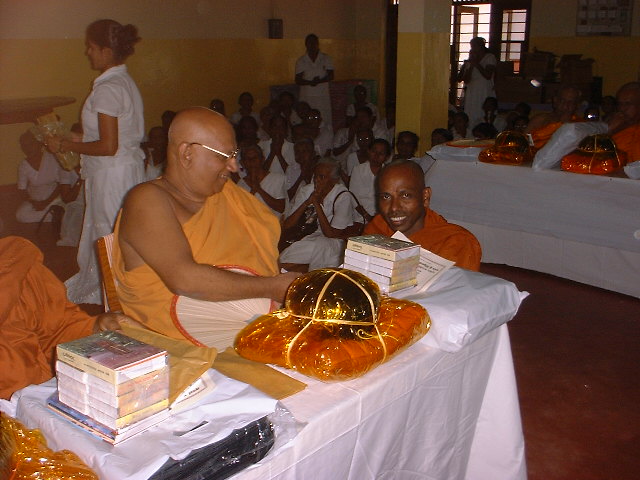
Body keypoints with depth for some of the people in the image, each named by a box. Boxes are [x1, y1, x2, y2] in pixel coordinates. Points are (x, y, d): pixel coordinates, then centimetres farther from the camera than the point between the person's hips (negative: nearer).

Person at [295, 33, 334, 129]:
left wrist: (319, 81, -19)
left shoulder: (326, 58, 6)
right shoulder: (301, 61, 5)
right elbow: (297, 80, -1)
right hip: (306, 97, 0)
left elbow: (331, 76, -1)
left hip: (323, 96, 0)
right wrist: (310, 82, -19)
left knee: (326, 123, -3)